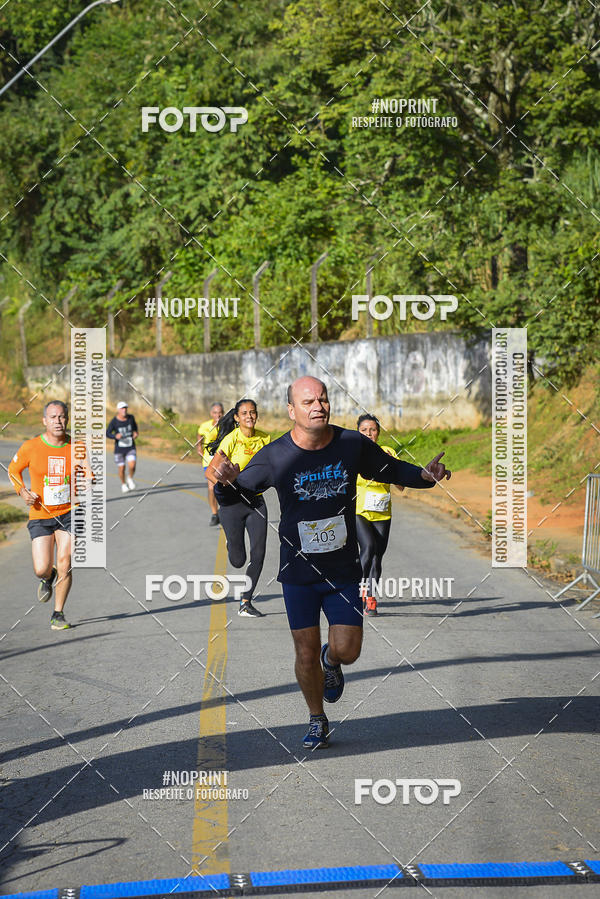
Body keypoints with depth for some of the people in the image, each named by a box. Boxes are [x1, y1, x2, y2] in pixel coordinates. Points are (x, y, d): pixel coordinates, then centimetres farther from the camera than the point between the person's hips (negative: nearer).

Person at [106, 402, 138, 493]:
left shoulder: (130, 417, -6)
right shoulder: (113, 421, -15)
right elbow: (107, 433, -10)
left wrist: (135, 432, -4)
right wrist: (115, 436, -30)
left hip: (130, 448, 1)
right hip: (119, 448, -1)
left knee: (132, 466, -17)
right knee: (122, 468, 5)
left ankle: (130, 478, 16)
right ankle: (123, 484, 34)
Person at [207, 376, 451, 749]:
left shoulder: (353, 444, -6)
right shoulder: (274, 456, -11)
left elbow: (393, 470, 9)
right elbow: (239, 490, -3)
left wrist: (426, 475, -10)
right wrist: (228, 478, -26)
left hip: (344, 569, 1)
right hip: (298, 571, -1)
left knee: (347, 651, -6)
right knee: (306, 655, 3)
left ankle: (331, 661, 33)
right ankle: (318, 721, 29)